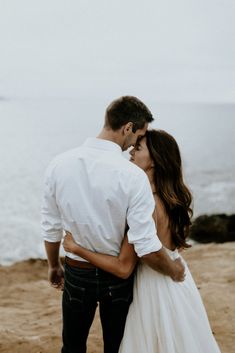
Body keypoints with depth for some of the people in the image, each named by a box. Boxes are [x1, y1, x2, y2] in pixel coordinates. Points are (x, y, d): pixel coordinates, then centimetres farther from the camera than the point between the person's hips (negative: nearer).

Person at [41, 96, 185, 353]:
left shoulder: (59, 164, -12)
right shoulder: (133, 176, -23)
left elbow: (51, 228, -3)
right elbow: (147, 248, -23)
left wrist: (54, 266, 15)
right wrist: (174, 271, -4)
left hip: (76, 273, 2)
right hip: (117, 276, -2)